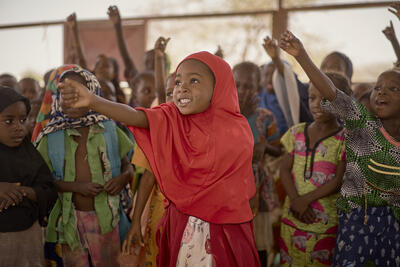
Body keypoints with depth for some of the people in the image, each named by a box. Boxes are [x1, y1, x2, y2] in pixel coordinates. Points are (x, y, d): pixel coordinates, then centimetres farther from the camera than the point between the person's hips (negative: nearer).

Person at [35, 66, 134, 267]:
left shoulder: (108, 129, 5)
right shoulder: (51, 136, 3)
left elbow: (127, 164, 13)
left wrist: (124, 177, -11)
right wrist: (77, 186, -15)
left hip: (105, 216, 0)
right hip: (70, 218, 0)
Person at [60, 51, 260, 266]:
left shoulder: (238, 130, -4)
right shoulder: (170, 118, -7)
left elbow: (246, 190, 3)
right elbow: (134, 117, -25)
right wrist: (91, 101, -41)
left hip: (227, 232, 1)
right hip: (180, 229, 0)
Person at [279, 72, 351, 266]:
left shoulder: (345, 139, -6)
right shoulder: (297, 132, 7)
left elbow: (339, 181, -11)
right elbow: (285, 170, 4)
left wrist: (305, 199, -14)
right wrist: (295, 201, -10)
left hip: (326, 219, -4)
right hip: (293, 215, 4)